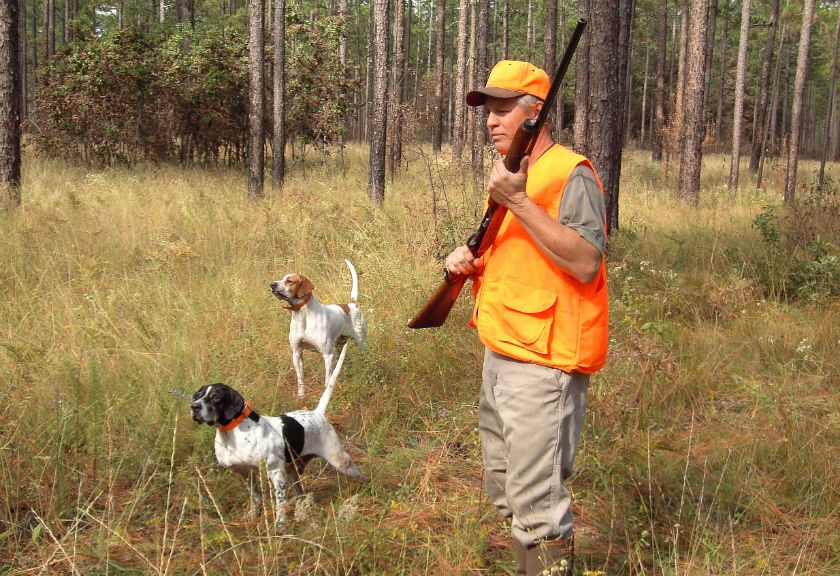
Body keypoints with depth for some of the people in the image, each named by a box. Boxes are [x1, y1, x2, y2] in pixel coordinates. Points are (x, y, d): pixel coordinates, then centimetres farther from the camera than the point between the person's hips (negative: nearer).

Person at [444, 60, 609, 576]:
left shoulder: (571, 175, -12)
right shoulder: (511, 174, 17)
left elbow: (586, 264, -24)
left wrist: (520, 203, -26)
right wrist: (469, 261, 3)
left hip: (542, 366, -10)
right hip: (500, 357, 10)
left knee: (536, 504, -7)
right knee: (506, 491, 20)